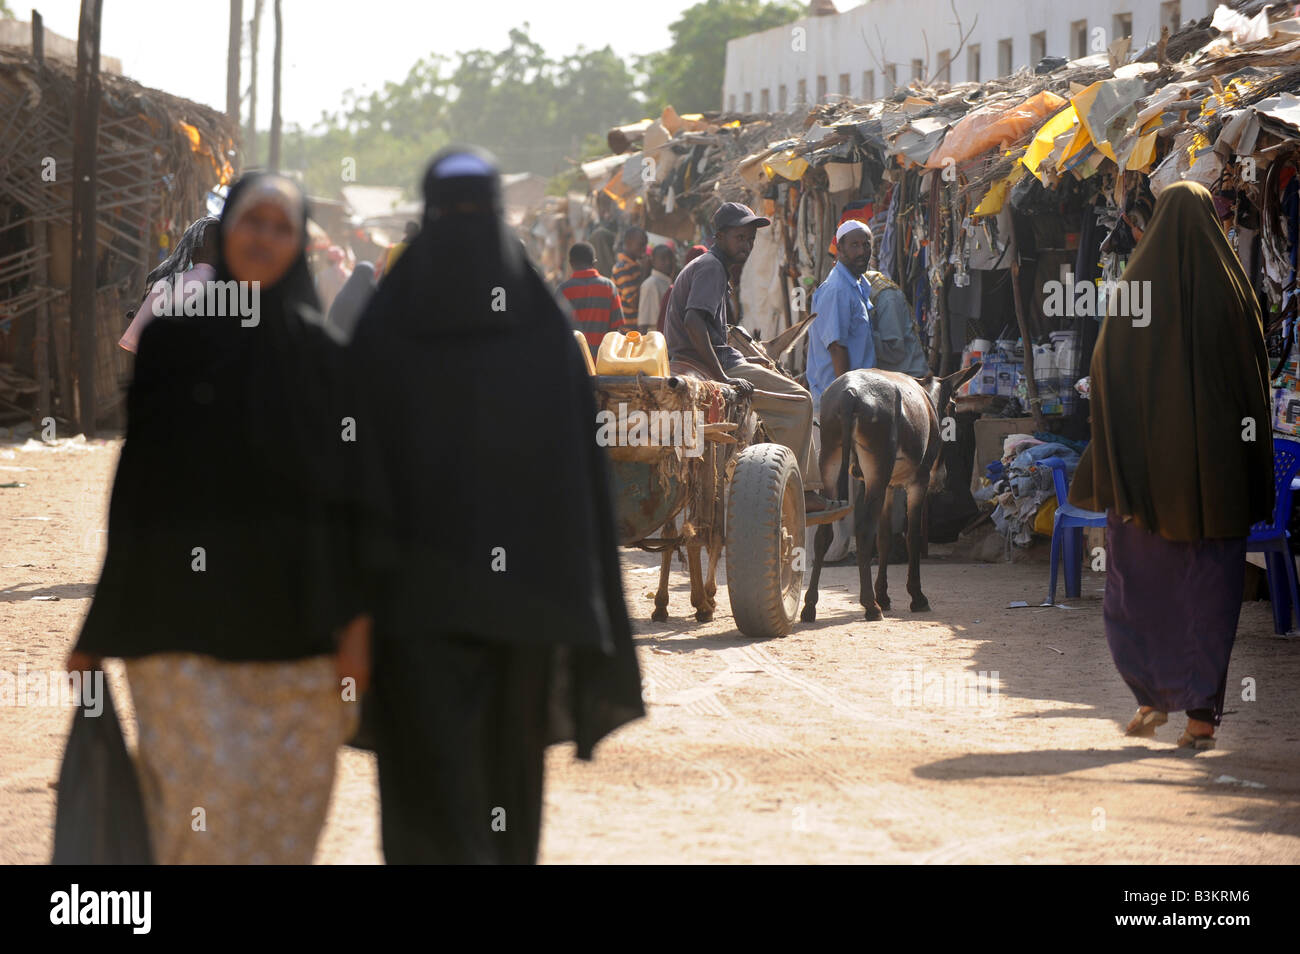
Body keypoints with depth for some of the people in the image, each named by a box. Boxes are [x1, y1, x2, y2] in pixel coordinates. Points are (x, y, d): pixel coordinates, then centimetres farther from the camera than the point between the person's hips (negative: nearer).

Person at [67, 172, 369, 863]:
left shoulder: (318, 352, 8)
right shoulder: (165, 338, 4)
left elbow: (347, 493, 6)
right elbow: (121, 472, 4)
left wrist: (355, 620, -3)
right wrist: (90, 625, 1)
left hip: (293, 618, 2)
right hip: (181, 617, -2)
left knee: (288, 798, 2)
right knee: (206, 789, -12)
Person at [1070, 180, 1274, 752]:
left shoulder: (1136, 285, -3)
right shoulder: (1232, 288, -1)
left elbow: (1107, 379, -5)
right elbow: (1256, 378, 0)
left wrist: (1108, 471, -1)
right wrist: (1256, 482, 6)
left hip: (1148, 459, 0)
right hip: (1217, 462, 1)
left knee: (1138, 579, 14)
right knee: (1211, 584, 5)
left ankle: (1153, 696, 9)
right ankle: (1203, 712, 1)